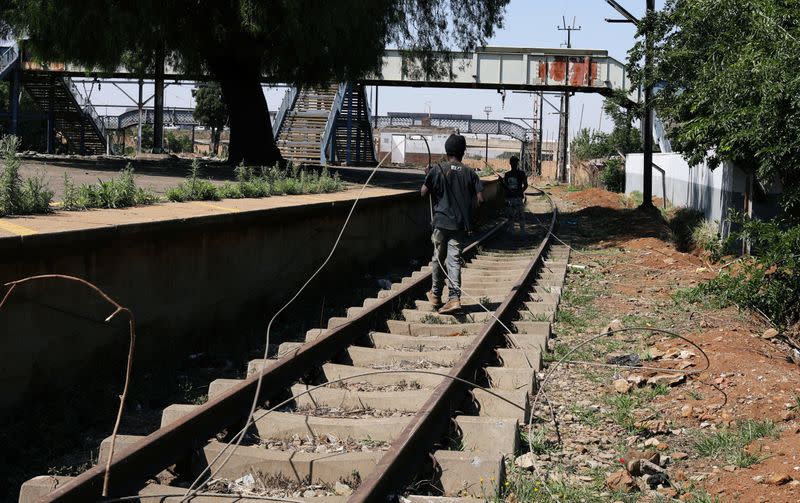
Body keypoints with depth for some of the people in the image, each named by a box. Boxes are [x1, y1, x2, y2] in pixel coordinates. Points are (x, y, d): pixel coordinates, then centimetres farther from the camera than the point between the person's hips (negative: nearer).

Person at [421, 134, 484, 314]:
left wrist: (427, 176, 13)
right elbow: (480, 199, -2)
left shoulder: (438, 170, -5)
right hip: (460, 224, 1)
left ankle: (436, 295, 26)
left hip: (441, 222, -1)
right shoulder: (469, 173, 1)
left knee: (438, 258, 14)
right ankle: (454, 298, -14)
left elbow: (423, 192, -4)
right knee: (454, 260, -1)